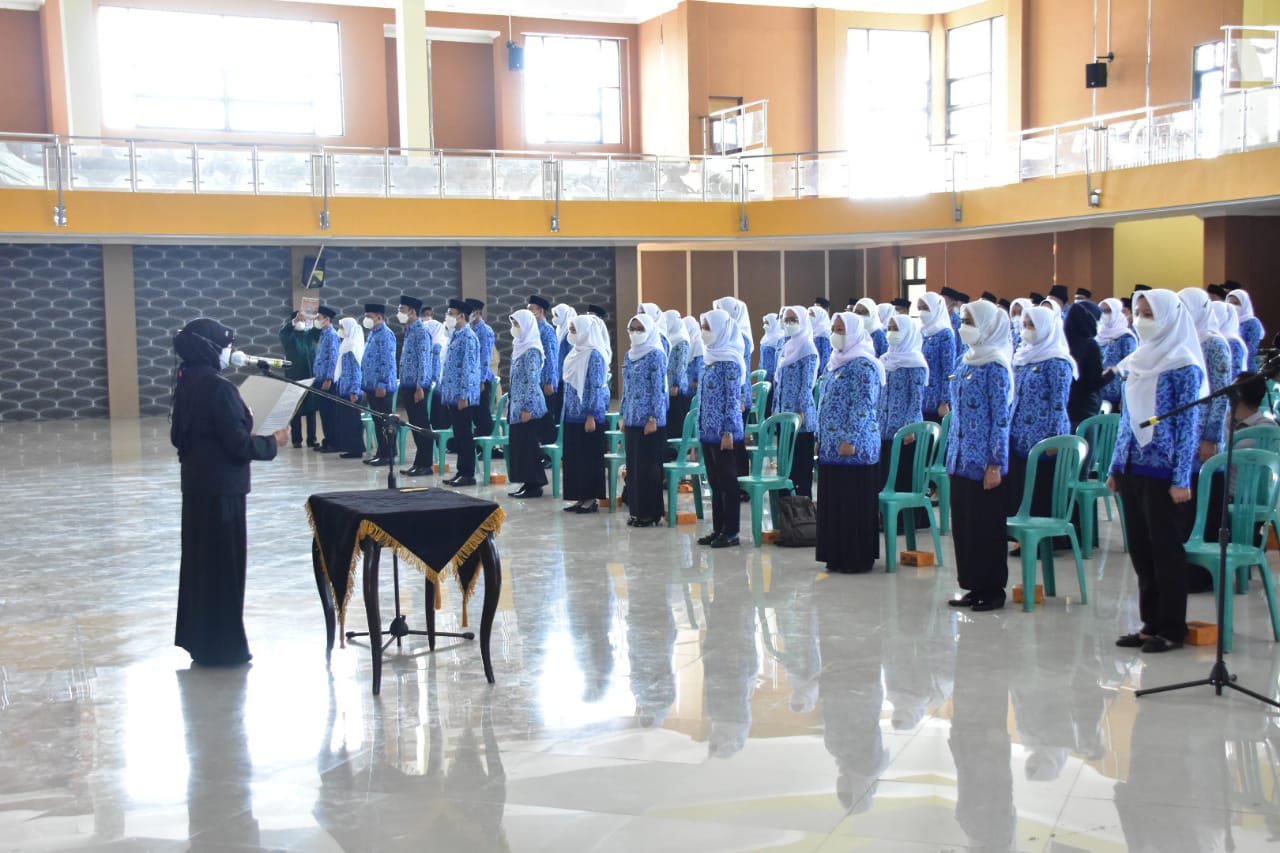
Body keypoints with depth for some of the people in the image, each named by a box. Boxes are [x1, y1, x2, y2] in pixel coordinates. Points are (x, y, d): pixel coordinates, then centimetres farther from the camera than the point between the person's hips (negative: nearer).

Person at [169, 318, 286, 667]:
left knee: (200, 558, 16)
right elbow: (238, 443, -22)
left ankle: (199, 638, 26)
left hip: (196, 483, 9)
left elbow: (178, 434, 14)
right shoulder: (219, 388, -20)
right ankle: (222, 647, 8)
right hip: (221, 487, -9)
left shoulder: (187, 383, 7)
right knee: (224, 562, 0)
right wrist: (273, 442, -8)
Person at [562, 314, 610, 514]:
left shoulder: (594, 355, -12)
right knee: (573, 456, 9)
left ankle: (592, 498, 5)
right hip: (573, 414, 8)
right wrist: (566, 411, 16)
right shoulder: (575, 353, 12)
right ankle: (581, 497, 15)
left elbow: (596, 388, -15)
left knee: (590, 456, -2)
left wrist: (591, 416, -18)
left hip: (588, 415, -8)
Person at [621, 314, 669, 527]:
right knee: (633, 465, 9)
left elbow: (659, 389, -12)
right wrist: (624, 416, 14)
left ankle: (651, 513, 3)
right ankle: (637, 510, 16)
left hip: (650, 420, -7)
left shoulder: (655, 355, -9)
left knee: (649, 466, -4)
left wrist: (654, 419, -16)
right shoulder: (629, 355, 12)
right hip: (632, 419, 7)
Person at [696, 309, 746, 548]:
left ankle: (731, 532, 4)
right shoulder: (710, 358, 13)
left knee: (728, 482, -2)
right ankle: (718, 529, 18)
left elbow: (733, 399, -15)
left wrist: (728, 431, -18)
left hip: (724, 432, -8)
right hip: (708, 431, 8)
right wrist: (701, 428, 17)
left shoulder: (729, 362, -12)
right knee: (715, 482, 12)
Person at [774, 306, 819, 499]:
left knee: (802, 459, -3)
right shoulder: (787, 348, 15)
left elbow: (807, 384, -13)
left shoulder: (808, 348, -8)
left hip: (799, 414, -8)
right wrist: (775, 409, 15)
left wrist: (801, 412, -18)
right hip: (784, 413, 8)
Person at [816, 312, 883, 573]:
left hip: (854, 447, -9)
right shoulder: (836, 363, 16)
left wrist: (850, 440, -21)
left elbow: (862, 406, -18)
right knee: (834, 501, 10)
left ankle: (858, 558, 3)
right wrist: (821, 437, 19)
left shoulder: (863, 365, -12)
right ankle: (839, 555, 17)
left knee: (855, 502, -3)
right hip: (832, 447, 9)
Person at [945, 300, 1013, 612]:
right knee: (962, 524, 10)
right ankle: (974, 586, 18)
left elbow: (1001, 419, -14)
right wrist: (952, 454, 17)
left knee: (986, 527, -1)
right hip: (961, 460, 8)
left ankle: (993, 589, 9)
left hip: (984, 462, -8)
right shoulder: (967, 362, 12)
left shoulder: (995, 367, -12)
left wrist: (995, 464, -17)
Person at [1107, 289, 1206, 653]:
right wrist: (1115, 466, 15)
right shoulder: (1135, 363, 12)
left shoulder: (1183, 367, -9)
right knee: (1140, 550, 10)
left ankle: (1172, 629, 9)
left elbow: (1188, 424, -11)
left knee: (1166, 550, 0)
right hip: (1132, 469, 7)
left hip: (1163, 472, -7)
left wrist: (1182, 479, -15)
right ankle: (1151, 623, 20)